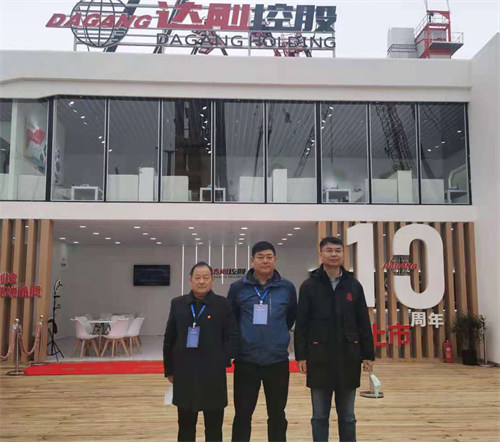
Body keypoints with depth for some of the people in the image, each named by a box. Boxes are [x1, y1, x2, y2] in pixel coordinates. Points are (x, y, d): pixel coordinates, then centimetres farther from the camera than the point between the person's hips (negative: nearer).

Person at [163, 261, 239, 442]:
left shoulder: (223, 304, -3)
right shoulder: (177, 304, 4)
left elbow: (233, 336, -2)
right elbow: (169, 339, 7)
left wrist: (223, 360, -12)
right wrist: (169, 369, 5)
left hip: (213, 373, -2)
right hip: (184, 373, 2)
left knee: (214, 426, 9)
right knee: (185, 425, 14)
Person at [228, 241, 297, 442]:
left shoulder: (287, 287, 0)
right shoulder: (238, 287, -3)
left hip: (277, 361, 1)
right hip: (246, 361, -1)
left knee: (277, 415, 13)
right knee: (242, 414, 8)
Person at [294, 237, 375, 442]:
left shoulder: (354, 285, 5)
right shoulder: (309, 286, -1)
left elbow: (364, 323, 6)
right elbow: (301, 324, -2)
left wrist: (368, 355, 3)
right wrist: (301, 356, -7)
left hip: (348, 358, 2)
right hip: (319, 359, -1)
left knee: (347, 416, 12)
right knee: (320, 416, 8)